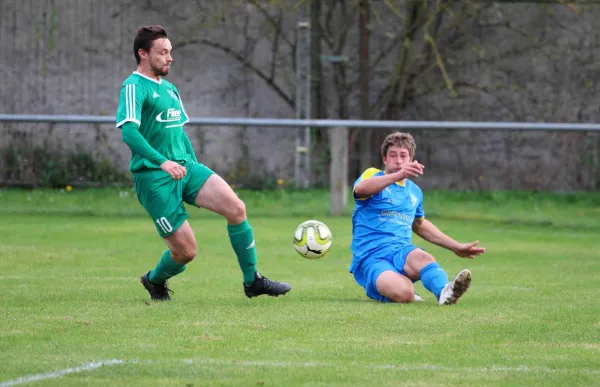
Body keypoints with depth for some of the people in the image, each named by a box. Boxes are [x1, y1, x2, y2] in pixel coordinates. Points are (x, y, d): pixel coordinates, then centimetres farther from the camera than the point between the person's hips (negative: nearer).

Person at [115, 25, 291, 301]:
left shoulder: (169, 89, 18)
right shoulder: (134, 87, -9)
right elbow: (128, 131, -23)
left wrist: (196, 169, 21)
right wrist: (163, 162, -33)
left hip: (185, 167, 7)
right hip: (153, 178, -7)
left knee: (235, 207, -14)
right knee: (185, 251, -8)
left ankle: (253, 281, -3)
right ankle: (154, 281, 26)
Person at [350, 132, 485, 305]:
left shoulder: (414, 191, 23)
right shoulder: (373, 175, 4)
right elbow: (360, 188, -23)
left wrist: (456, 247, 41)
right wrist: (398, 175, -37)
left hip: (401, 251, 5)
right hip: (370, 256, -5)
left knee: (421, 258, -35)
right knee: (403, 293, -35)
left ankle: (445, 292, -55)